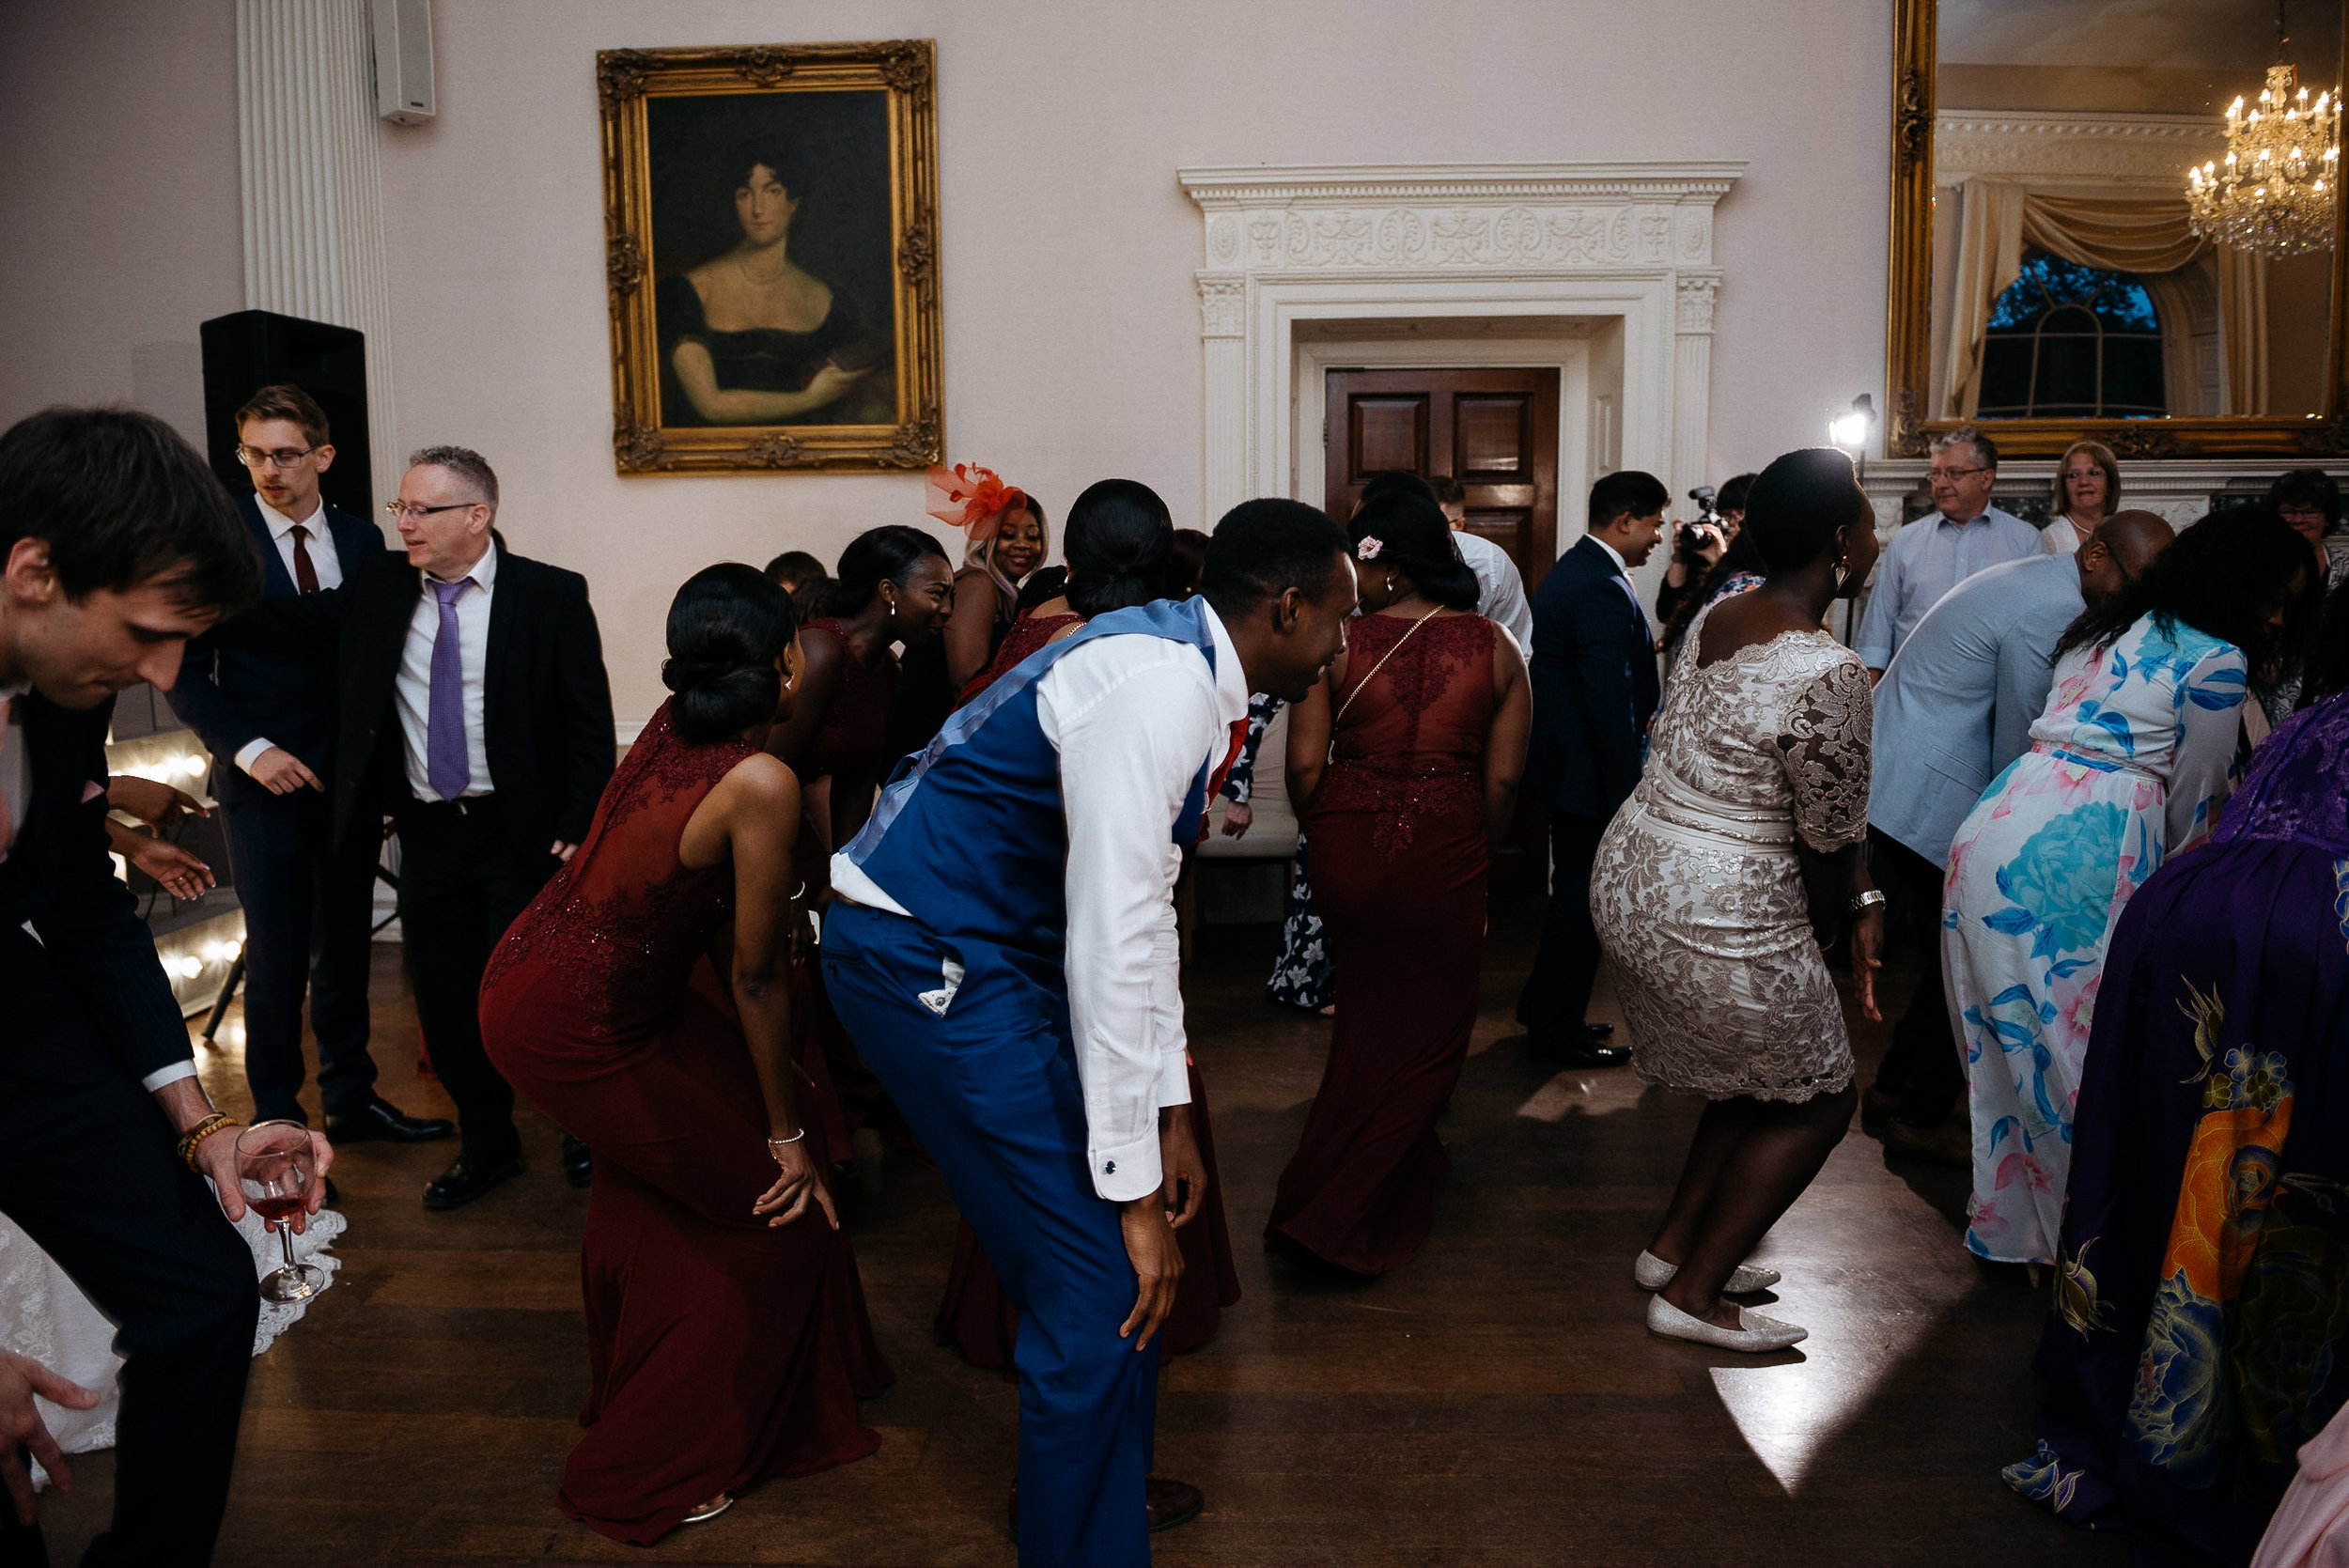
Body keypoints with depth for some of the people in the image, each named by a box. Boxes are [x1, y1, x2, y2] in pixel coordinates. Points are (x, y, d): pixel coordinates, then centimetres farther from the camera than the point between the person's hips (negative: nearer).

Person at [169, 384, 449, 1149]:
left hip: (349, 777, 4)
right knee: (276, 958, 2)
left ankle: (351, 1098, 27)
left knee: (346, 947, 13)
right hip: (266, 779, -3)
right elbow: (184, 673, -5)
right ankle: (277, 1120, 17)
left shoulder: (362, 541, 5)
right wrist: (249, 749, -16)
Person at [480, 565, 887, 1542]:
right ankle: (652, 1472, 19)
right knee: (774, 1210, 5)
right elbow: (755, 978, -15)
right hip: (572, 1031, -8)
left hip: (527, 975, 8)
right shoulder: (761, 783, -23)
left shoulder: (672, 726, 0)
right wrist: (789, 1134, -6)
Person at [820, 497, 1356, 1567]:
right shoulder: (1161, 685, -23)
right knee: (1101, 1278, -6)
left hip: (991, 946, 10)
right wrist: (1136, 1188, -20)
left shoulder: (1189, 676, 9)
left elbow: (1143, 905, 16)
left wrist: (1169, 1107, 17)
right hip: (927, 958, -10)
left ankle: (1102, 1476, 42)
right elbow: (1111, 943, -26)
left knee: (1105, 1245, 19)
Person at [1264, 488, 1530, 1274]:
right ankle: (1332, 1214, 10)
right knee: (1425, 1033, 12)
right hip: (1444, 858, -1)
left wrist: (1329, 836, 10)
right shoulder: (1494, 647, -4)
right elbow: (1504, 779, -4)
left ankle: (1405, 1161, 45)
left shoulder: (1337, 643, -8)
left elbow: (1304, 767, -8)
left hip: (1348, 848, 1)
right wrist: (1473, 852, 11)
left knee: (1368, 1019, 24)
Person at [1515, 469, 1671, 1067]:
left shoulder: (1569, 571, 11)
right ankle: (1560, 1030, 15)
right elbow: (1612, 708, -24)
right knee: (1582, 900, 2)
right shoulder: (1605, 591, -22)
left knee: (1573, 893, 21)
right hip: (1591, 771, -11)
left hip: (1563, 763, 11)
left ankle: (1543, 1007, 34)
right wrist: (1626, 794, -20)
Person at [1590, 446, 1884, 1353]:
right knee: (1817, 1099, 14)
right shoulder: (1826, 677, -24)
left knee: (1755, 1073, 27)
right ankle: (1692, 1294, 19)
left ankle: (1674, 1244, 37)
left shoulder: (1715, 617, 4)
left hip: (1631, 876, 9)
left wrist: (1858, 897, 12)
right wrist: (1842, 931, 7)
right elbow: (1830, 846, -15)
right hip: (1723, 920, -9)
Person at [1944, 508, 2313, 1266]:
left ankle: (2007, 1221, 26)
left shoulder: (2102, 628, 21)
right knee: (2083, 1042, 3)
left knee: (2011, 1038, 15)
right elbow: (2196, 796, 6)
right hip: (2082, 854, -8)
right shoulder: (2216, 661, -3)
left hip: (1994, 830, 8)